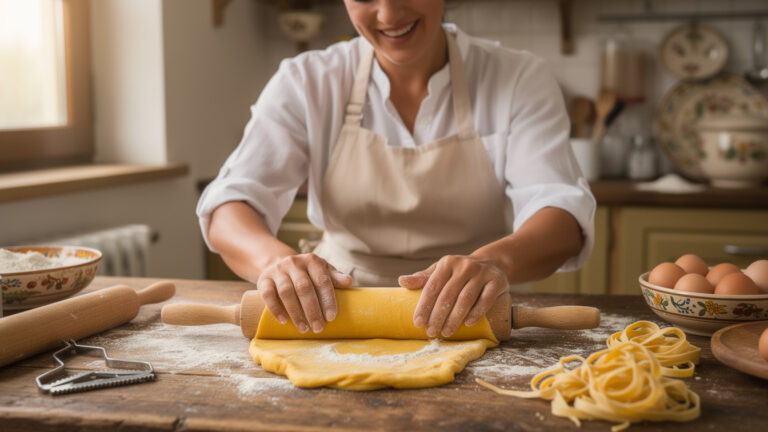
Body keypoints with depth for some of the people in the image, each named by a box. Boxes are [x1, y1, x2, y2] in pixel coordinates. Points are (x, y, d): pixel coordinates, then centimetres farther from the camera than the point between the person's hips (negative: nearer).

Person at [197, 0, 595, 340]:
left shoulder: (520, 81, -2)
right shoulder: (306, 83, 0)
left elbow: (561, 211, -16)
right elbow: (230, 205, -11)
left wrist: (496, 260, -40)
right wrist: (275, 258, -36)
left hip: (467, 327, 1)